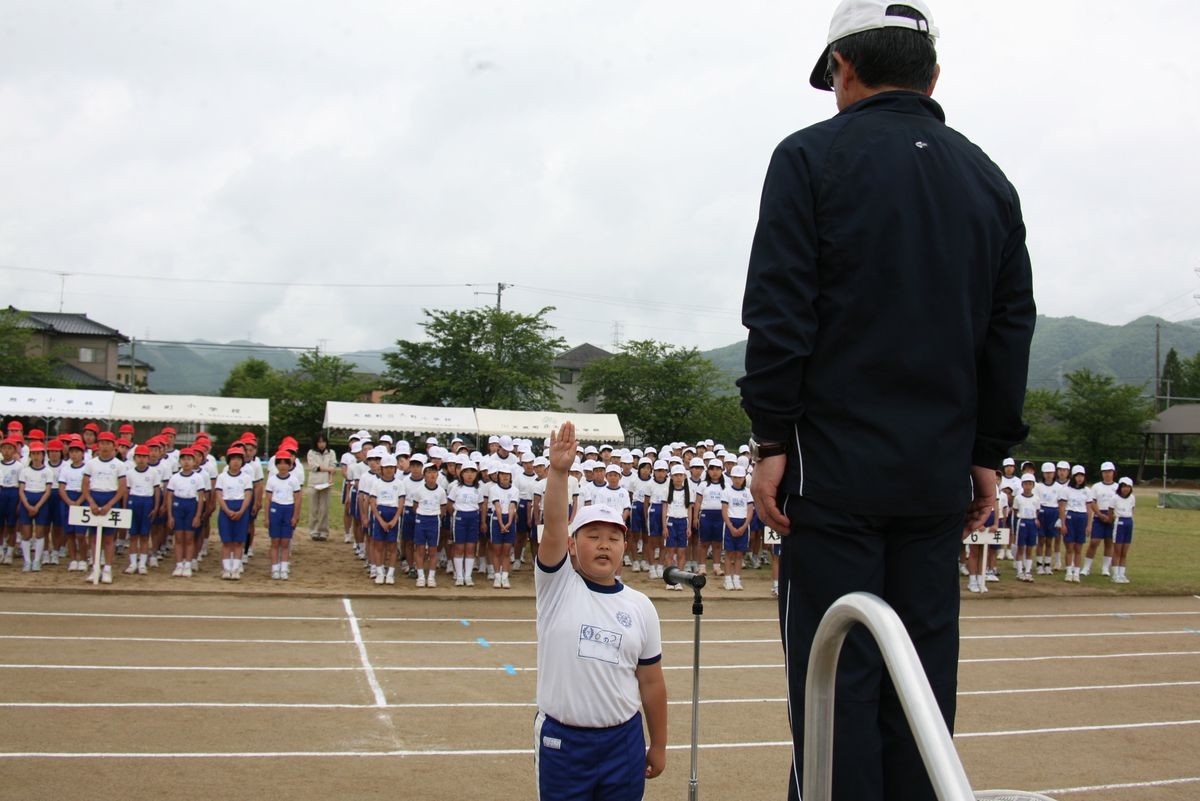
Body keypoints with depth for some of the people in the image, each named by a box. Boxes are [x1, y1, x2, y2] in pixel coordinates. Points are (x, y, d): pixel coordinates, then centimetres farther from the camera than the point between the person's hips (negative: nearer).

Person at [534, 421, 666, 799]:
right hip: (561, 740, -2)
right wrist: (558, 471, -32)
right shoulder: (557, 586, -3)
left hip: (624, 740, 2)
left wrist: (658, 746, 11)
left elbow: (651, 682, 9)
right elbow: (553, 527, -20)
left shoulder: (640, 607, 4)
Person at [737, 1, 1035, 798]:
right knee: (924, 667, 10)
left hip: (837, 465, -4)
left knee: (837, 672, 0)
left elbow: (779, 314, -9)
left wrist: (772, 440, -5)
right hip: (939, 474, 5)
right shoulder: (988, 179, 12)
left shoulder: (812, 157, -2)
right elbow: (1011, 329, 11)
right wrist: (989, 453, 15)